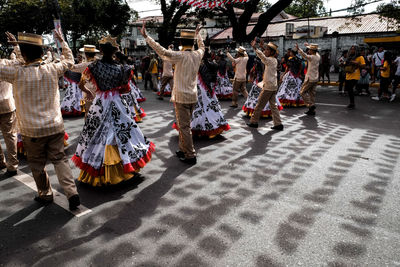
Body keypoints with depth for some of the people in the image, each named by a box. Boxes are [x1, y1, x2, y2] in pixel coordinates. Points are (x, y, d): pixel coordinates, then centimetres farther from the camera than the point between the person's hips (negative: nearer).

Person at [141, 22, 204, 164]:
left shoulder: (181, 56, -14)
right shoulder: (197, 55, 5)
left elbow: (162, 52, -22)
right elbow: (202, 46, 28)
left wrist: (146, 36, -17)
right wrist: (197, 34, 43)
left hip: (181, 97, -7)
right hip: (193, 96, 7)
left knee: (184, 127, -2)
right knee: (184, 124, 17)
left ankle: (190, 156, 2)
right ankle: (183, 150, 27)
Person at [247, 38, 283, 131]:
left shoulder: (270, 60, -13)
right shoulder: (274, 60, 13)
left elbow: (263, 57, -33)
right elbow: (264, 57, 31)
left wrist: (254, 47, -43)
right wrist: (262, 47, 26)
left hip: (268, 87, -9)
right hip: (273, 86, 9)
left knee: (259, 105, 2)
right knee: (273, 105, 9)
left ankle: (254, 121, 12)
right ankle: (278, 124, 9)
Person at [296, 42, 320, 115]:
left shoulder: (312, 57, -17)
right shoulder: (318, 56, 7)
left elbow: (305, 56, -37)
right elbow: (315, 52, 29)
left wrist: (298, 49, -51)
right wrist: (308, 45, 40)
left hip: (309, 79, -8)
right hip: (315, 79, 8)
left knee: (302, 92, 5)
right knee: (312, 94, 11)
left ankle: (311, 105, -4)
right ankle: (312, 110, 14)